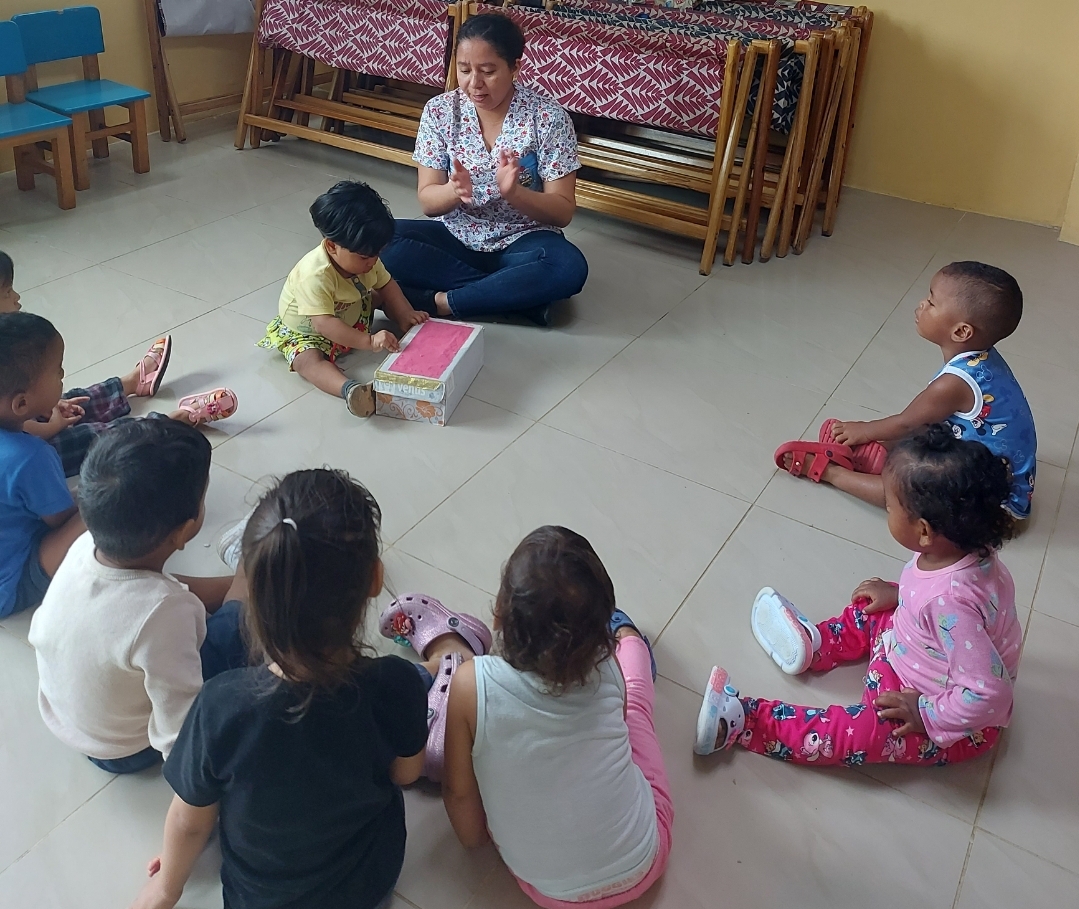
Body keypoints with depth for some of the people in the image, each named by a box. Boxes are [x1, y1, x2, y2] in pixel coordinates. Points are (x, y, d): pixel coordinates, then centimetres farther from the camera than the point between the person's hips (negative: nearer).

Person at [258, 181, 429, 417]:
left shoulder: (366, 257, -16)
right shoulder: (315, 275, -40)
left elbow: (386, 284, 0)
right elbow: (323, 324, -46)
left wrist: (405, 314, -16)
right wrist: (369, 341, -53)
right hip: (305, 332, -8)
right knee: (308, 361, -37)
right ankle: (350, 389, -60)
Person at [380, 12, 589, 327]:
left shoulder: (548, 116, -11)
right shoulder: (440, 111, -4)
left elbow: (563, 212, -12)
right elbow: (428, 201, -5)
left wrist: (513, 192, -31)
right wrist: (454, 190, -28)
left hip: (520, 242, -2)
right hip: (455, 238, 3)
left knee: (569, 267, -34)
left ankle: (440, 302, -23)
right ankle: (521, 294, -21)